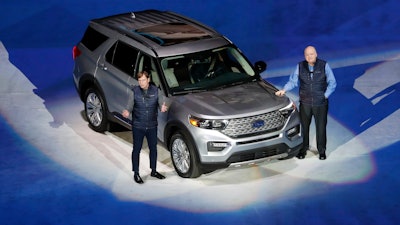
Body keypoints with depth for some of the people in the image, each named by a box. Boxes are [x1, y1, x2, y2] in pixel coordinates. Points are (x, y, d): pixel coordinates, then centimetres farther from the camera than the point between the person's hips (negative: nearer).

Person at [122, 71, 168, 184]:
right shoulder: (134, 92, -7)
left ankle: (154, 171, 31)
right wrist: (127, 112, -28)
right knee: (137, 149, 4)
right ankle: (136, 174, 15)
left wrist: (162, 108, -25)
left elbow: (160, 104, -2)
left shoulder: (155, 91, -2)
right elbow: (130, 106, -5)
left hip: (152, 126, 3)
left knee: (153, 148, 14)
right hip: (138, 126, -2)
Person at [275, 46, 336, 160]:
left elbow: (332, 83, 1)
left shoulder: (324, 66, -2)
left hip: (320, 103, -1)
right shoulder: (300, 66, 3)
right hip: (305, 103, 2)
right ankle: (303, 149, 22)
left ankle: (322, 151, 18)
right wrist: (284, 90, -12)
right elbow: (293, 81, 4)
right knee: (304, 127, 7)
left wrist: (325, 95, -7)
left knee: (321, 127, 3)